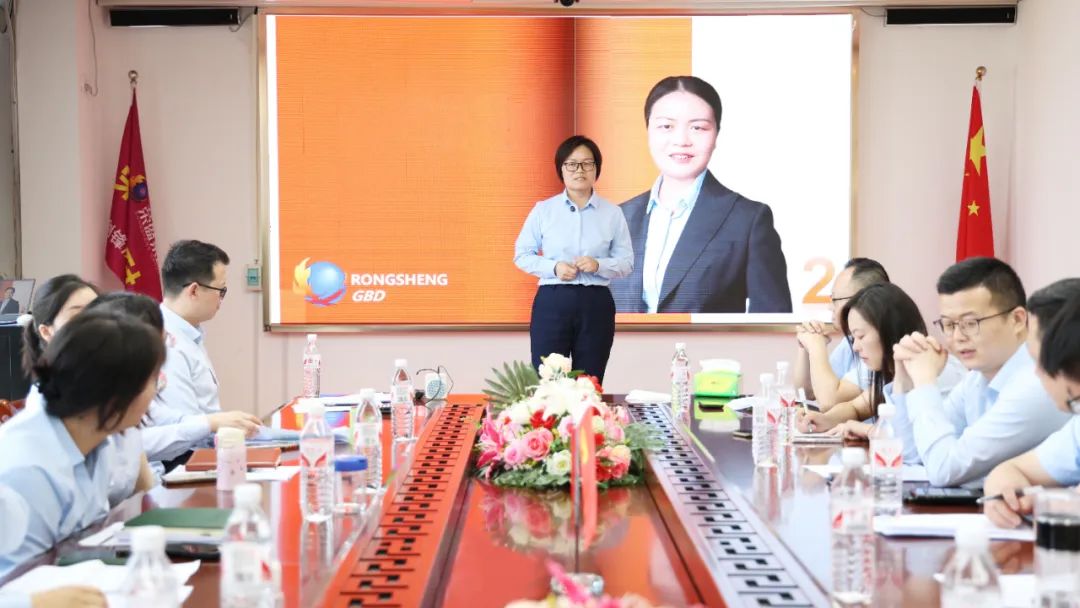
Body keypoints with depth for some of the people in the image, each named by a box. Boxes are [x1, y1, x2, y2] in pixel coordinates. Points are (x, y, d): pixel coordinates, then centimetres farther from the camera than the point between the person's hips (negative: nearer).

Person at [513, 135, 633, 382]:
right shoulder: (543, 210, 3)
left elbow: (626, 262, 6)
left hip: (596, 304, 1)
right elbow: (521, 254, 6)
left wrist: (598, 265, -14)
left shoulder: (612, 213, 4)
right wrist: (554, 267, -11)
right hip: (552, 302, -1)